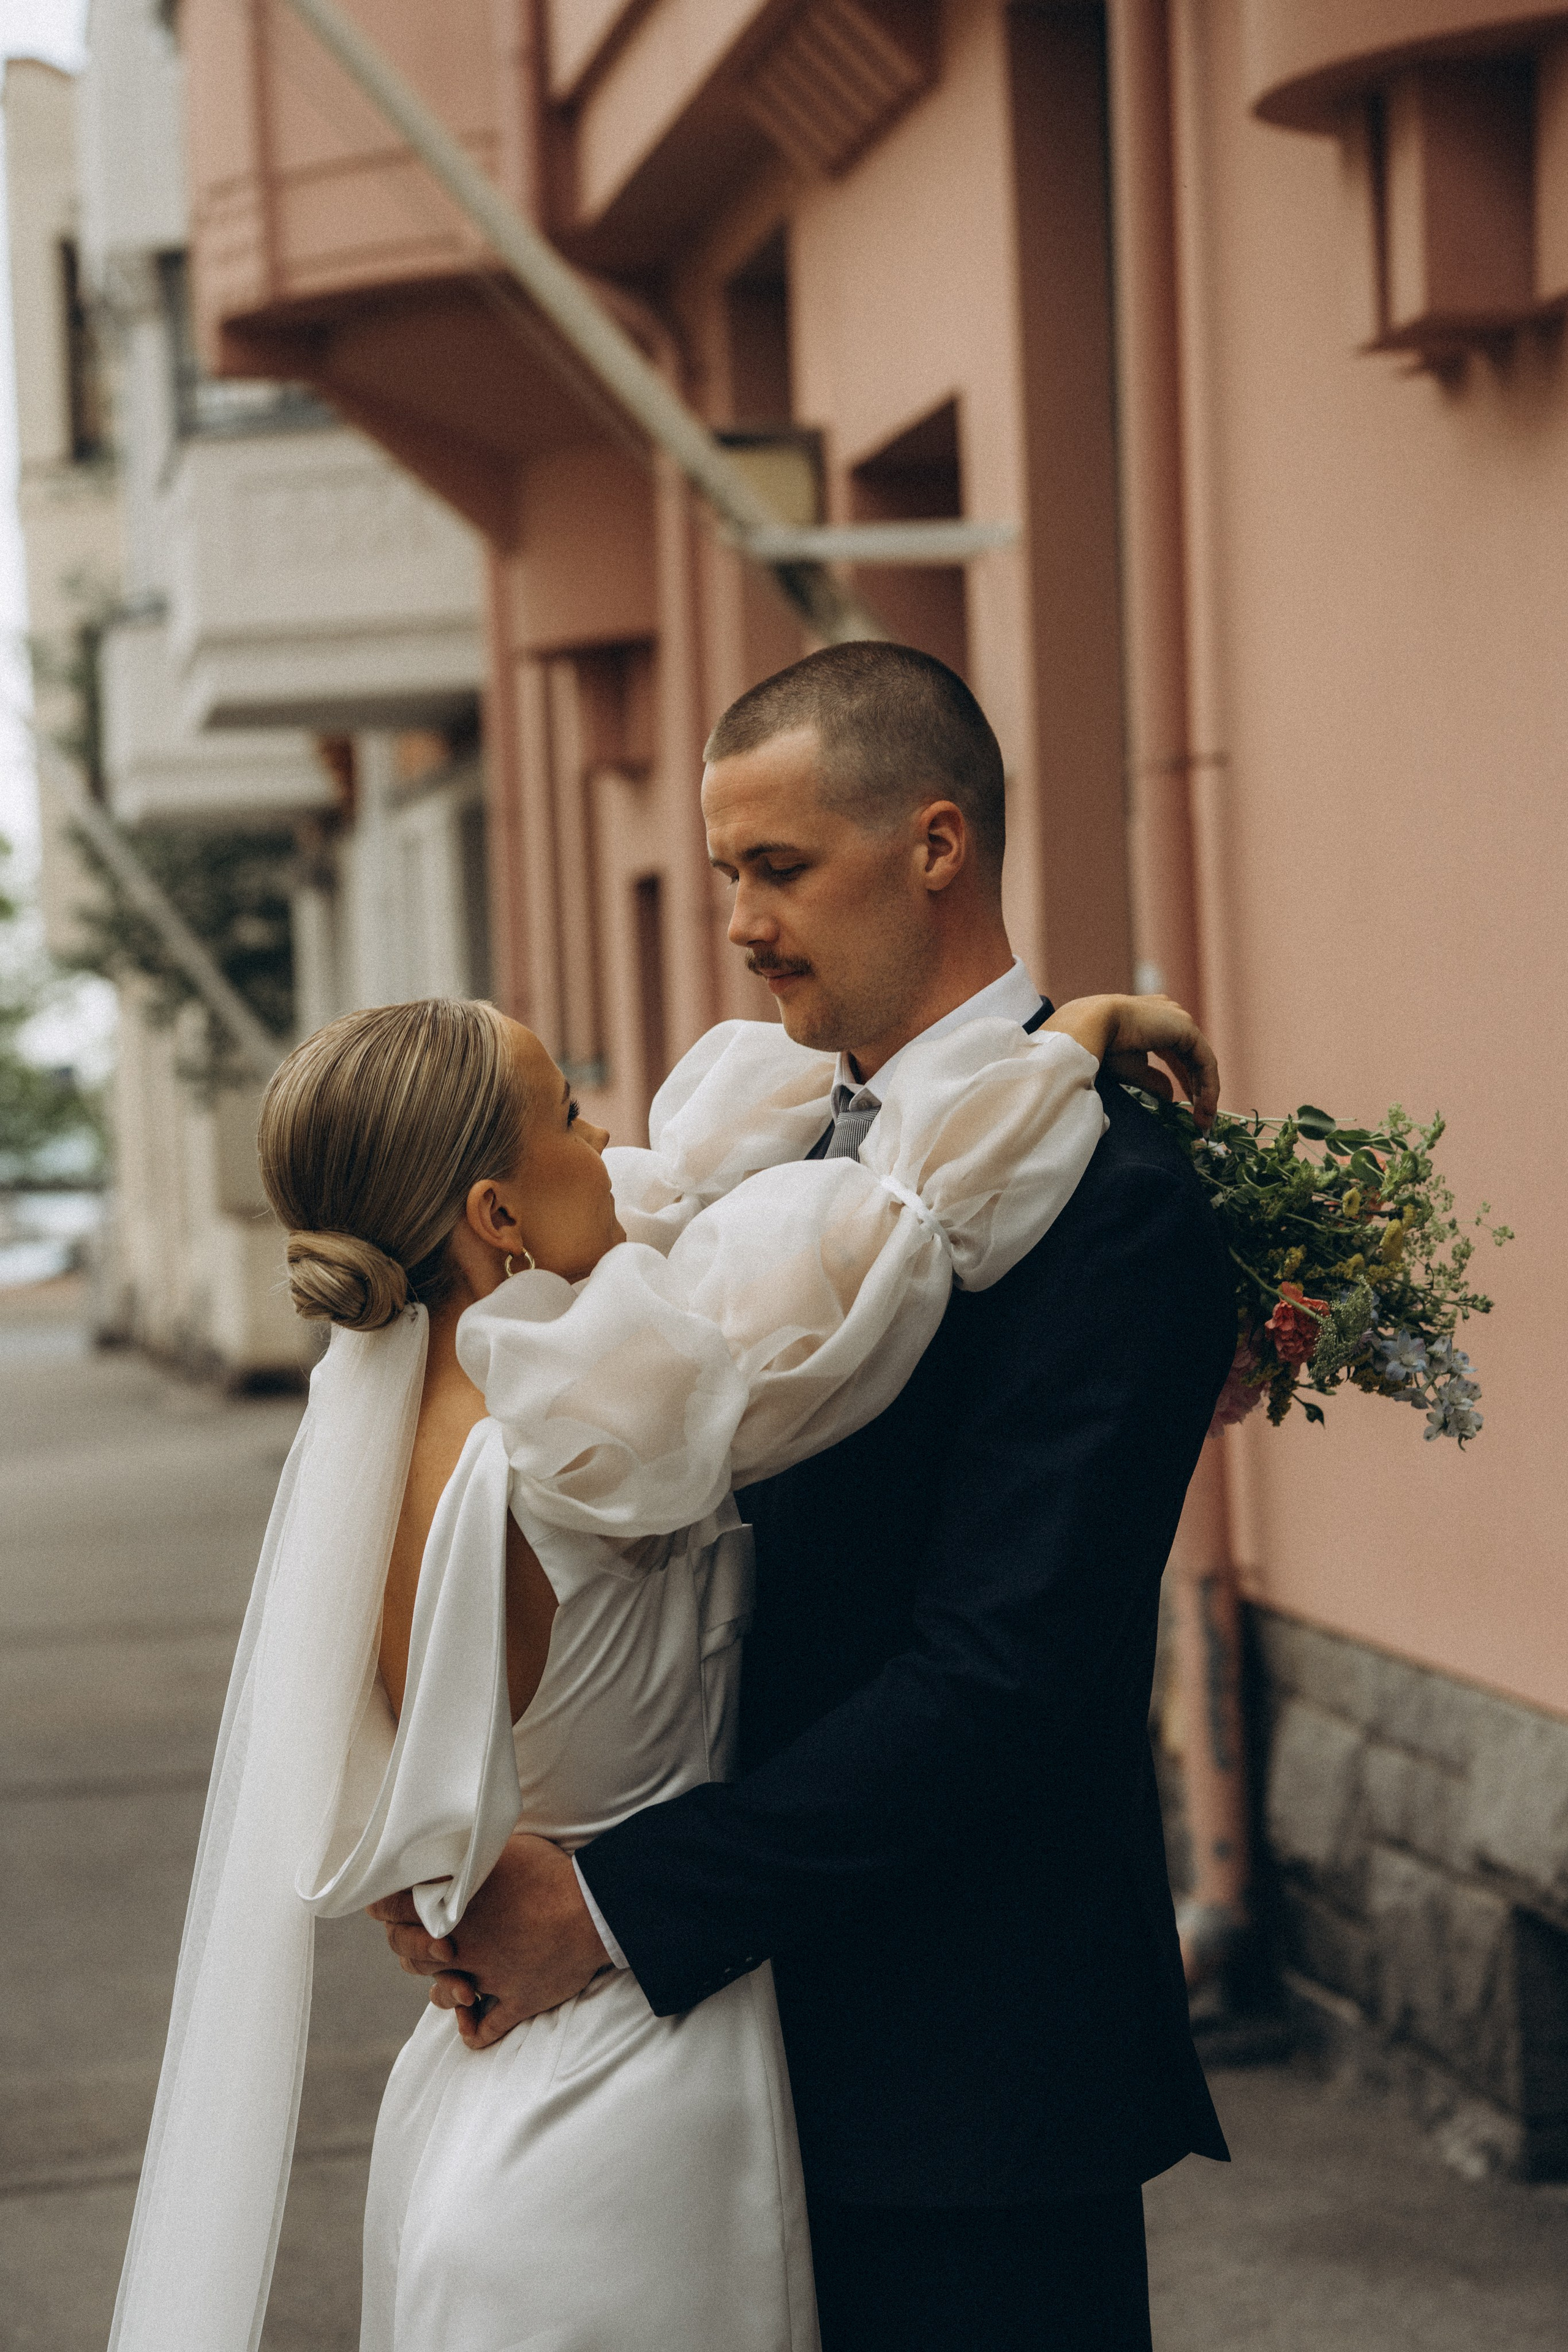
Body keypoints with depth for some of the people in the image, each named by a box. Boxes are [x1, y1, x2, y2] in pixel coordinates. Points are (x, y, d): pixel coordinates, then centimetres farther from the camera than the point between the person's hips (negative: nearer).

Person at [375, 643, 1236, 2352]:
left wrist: (614, 1904, -21)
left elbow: (995, 1678, -24)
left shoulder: (1104, 1200, -18)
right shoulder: (808, 1137, 8)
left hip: (973, 2074, -7)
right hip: (790, 2013, 7)